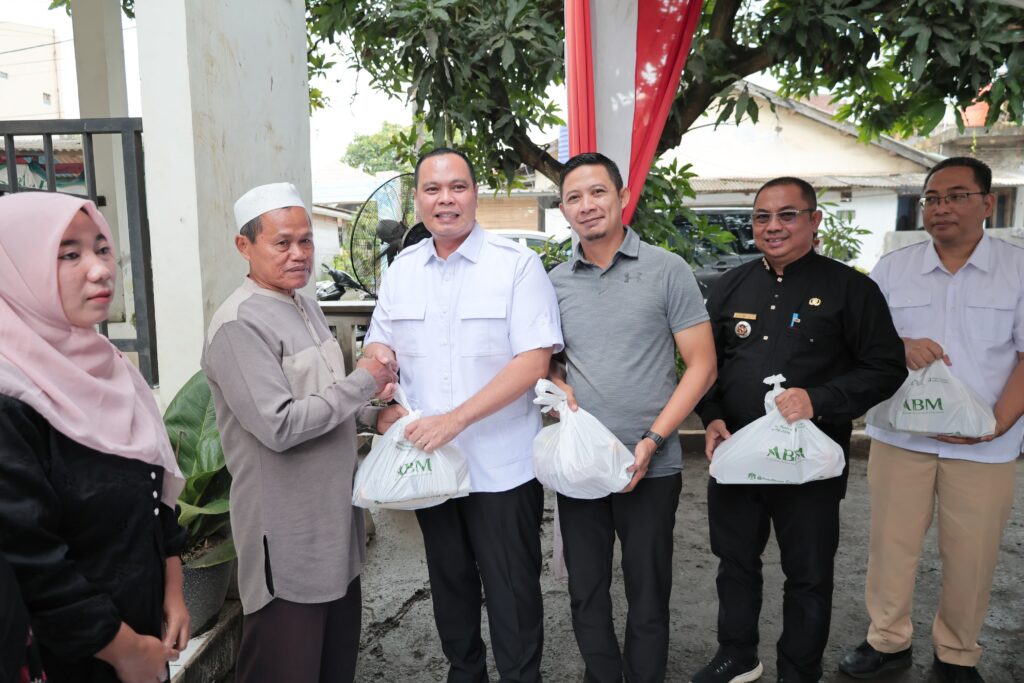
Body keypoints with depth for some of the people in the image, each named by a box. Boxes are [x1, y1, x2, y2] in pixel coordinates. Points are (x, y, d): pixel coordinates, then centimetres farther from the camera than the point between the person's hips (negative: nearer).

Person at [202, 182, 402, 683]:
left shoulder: (305, 308, 10)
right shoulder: (239, 323, -20)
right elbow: (280, 426, -26)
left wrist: (372, 416, 3)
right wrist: (362, 382, -17)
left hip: (332, 520, 9)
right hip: (287, 536, -8)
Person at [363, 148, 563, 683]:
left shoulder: (517, 265, -9)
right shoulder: (402, 268, 6)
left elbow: (533, 361, -16)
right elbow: (380, 346, 13)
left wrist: (457, 418, -23)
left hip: (502, 466, -5)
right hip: (427, 460, 5)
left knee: (512, 592, 8)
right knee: (449, 583, 21)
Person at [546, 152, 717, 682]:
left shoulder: (667, 271, -5)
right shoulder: (554, 283, 5)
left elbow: (702, 366, -6)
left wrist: (652, 441, -14)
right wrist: (560, 389, -7)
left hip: (651, 467, -3)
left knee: (648, 593, 12)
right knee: (585, 591, 15)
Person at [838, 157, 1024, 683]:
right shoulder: (892, 268, 6)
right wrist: (899, 347, -15)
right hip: (900, 436, 1)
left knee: (971, 555, 7)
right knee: (890, 543, 8)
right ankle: (887, 640, 26)